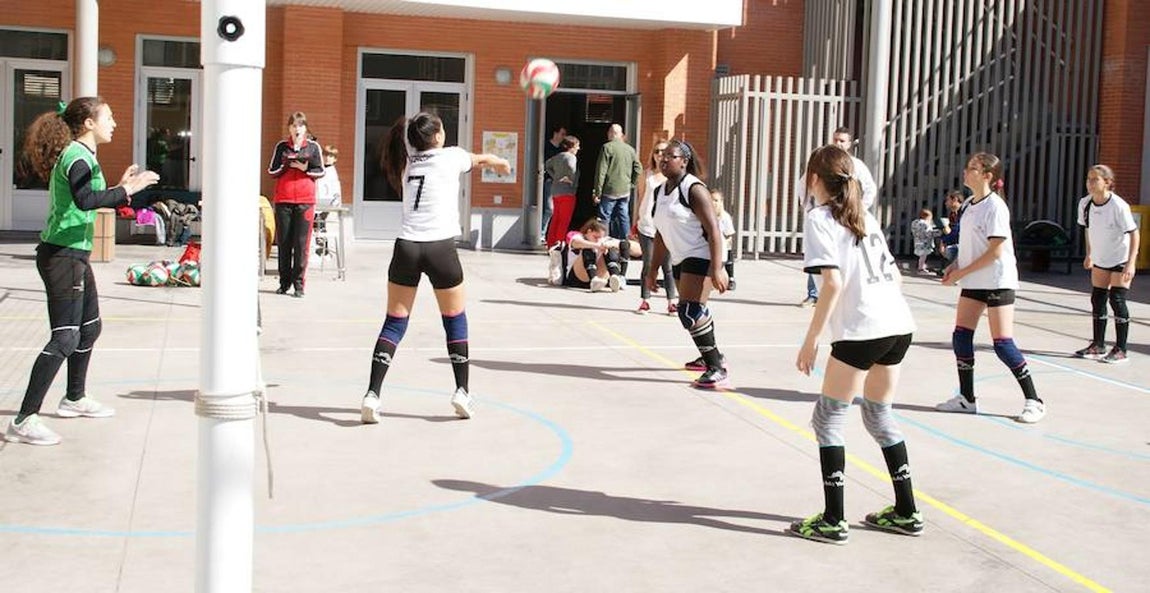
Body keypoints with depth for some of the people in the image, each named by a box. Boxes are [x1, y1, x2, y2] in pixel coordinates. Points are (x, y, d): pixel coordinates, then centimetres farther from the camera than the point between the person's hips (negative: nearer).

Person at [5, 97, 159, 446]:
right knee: (65, 338, -14)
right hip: (62, 256, -11)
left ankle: (75, 399, 39)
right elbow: (84, 200, -35)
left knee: (89, 328, 22)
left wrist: (122, 188, 17)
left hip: (74, 256, 11)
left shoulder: (81, 155, 16)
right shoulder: (77, 156, -16)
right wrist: (126, 189, -28)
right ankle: (24, 421, -14)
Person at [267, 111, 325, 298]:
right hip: (283, 200, 2)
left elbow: (321, 171, 8)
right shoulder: (281, 146, 10)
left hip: (305, 200, -1)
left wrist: (306, 168, -11)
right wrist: (284, 166, -9)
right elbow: (271, 171, 10)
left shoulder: (313, 147, 7)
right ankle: (284, 282, 12)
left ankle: (298, 284, -2)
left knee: (301, 243, -5)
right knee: (283, 242, 3)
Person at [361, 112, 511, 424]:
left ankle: (372, 394, -5)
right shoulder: (449, 157, 4)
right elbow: (482, 158, 27)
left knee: (394, 323, 6)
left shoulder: (408, 162, 16)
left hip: (406, 247, 4)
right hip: (440, 248, -3)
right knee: (455, 320, 14)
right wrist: (500, 162, 50)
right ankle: (462, 392, 17)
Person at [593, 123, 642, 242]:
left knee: (605, 218, 0)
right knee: (623, 218, 10)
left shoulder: (607, 147, -9)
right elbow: (638, 169, 10)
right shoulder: (630, 149, 7)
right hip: (625, 192, 5)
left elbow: (601, 171, -11)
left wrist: (597, 192, -8)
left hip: (609, 191, -5)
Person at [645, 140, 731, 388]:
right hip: (680, 260, 9)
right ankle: (712, 357, 40)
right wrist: (652, 270, 18)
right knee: (695, 312, 20)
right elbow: (661, 234, 20)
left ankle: (717, 369, -15)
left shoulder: (694, 189, -14)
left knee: (689, 312, -19)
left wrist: (717, 269, -27)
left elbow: (714, 230, -20)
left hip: (701, 257, -9)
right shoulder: (660, 191, 12)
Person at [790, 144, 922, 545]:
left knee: (828, 418, 3)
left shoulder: (819, 219, -3)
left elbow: (833, 283, -14)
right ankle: (906, 512, 25)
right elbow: (895, 275, 17)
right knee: (879, 414, 21)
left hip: (861, 330, -8)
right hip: (899, 324, 8)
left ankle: (832, 521, 2)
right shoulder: (865, 217, 19)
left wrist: (810, 340, -11)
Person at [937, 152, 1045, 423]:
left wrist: (961, 273, -16)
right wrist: (956, 265, 3)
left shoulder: (995, 206, -16)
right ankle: (966, 398, 14)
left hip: (998, 281, -8)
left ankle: (1034, 401, 3)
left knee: (1002, 343, -8)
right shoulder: (970, 204, 9)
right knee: (961, 336, 4)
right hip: (973, 282, 8)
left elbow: (995, 251, -20)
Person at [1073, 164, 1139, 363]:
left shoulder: (1118, 206, -24)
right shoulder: (1085, 203, -7)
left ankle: (1120, 350, -1)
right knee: (1097, 301, 9)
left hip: (1121, 260, -6)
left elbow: (1134, 234, -20)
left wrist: (1131, 263, -26)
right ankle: (1098, 346, 20)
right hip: (1100, 260, 6)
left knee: (1117, 300, -9)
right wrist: (1089, 254, 15)